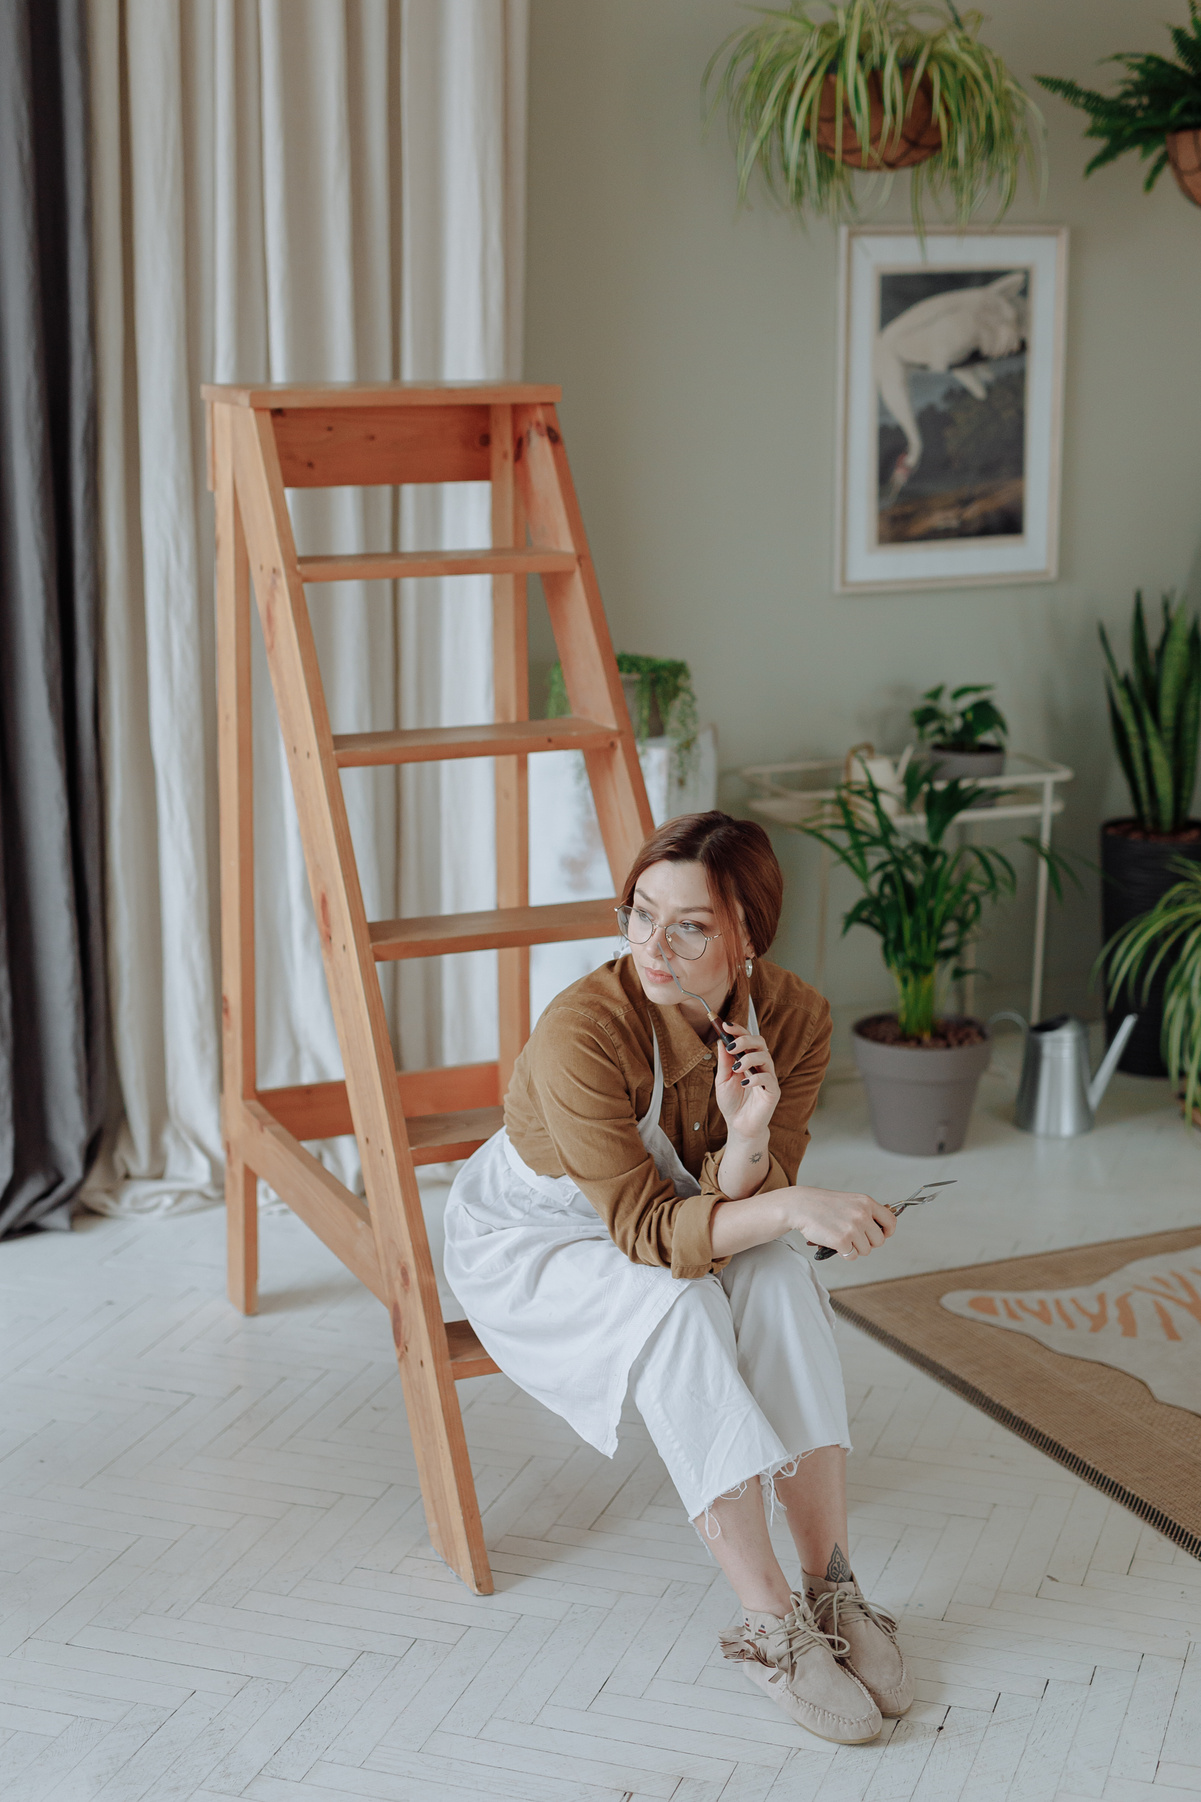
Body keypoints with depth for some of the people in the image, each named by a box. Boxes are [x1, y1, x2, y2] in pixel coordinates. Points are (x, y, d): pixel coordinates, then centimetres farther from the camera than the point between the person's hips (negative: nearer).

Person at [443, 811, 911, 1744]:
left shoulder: (794, 1018, -20)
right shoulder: (581, 1033, -34)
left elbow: (731, 1213, -19)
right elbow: (648, 1232, -32)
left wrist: (750, 1140, -40)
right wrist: (792, 1208, -46)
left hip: (681, 1229, 4)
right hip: (529, 1240, -4)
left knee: (781, 1281, -27)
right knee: (679, 1308, -33)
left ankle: (832, 1587, -22)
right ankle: (769, 1623, -27)